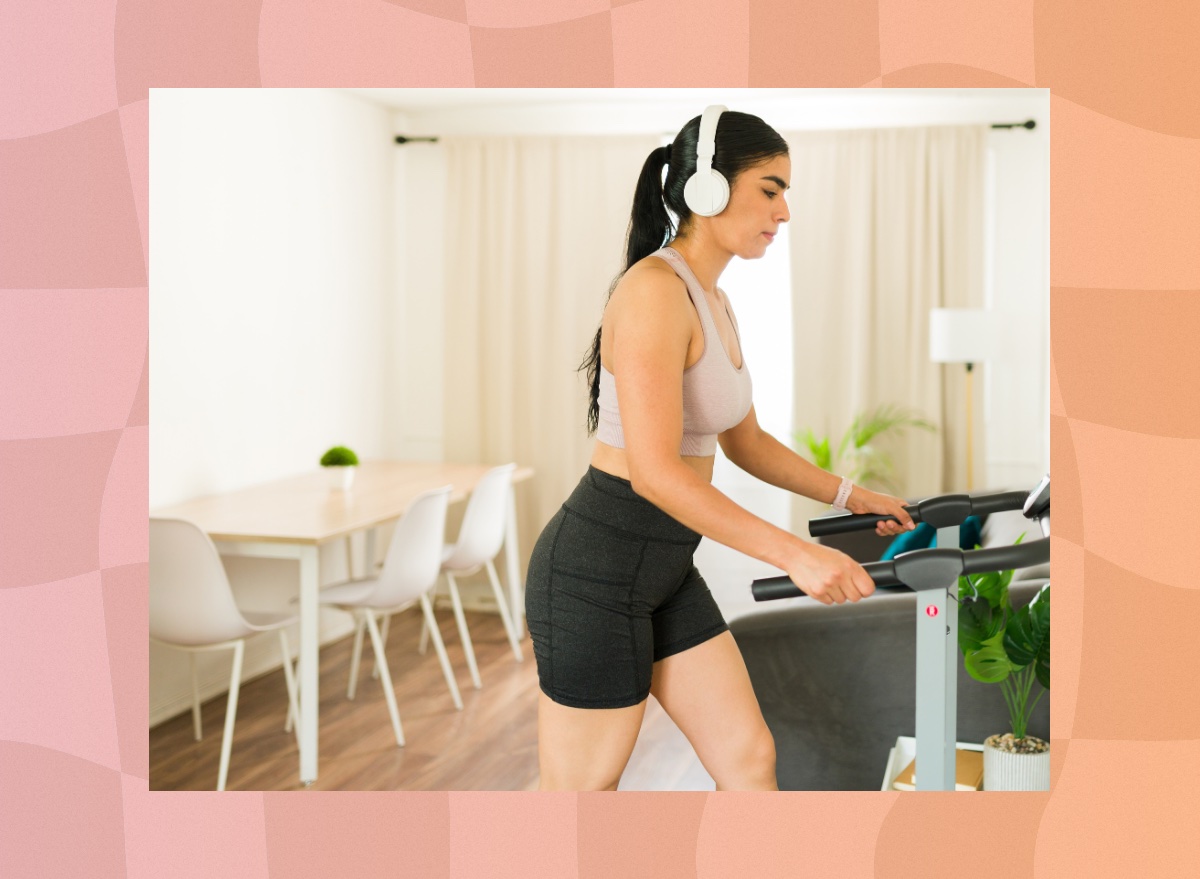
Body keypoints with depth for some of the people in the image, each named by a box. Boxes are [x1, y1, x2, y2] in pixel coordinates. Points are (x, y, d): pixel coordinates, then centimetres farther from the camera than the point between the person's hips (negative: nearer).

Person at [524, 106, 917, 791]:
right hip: (598, 567, -9)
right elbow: (655, 471, -27)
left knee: (751, 758, 11)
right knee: (582, 790, 5)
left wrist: (848, 495, 16)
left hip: (667, 569, 10)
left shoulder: (715, 302, 12)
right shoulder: (655, 290, -19)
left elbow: (745, 442, 23)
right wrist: (796, 555, -28)